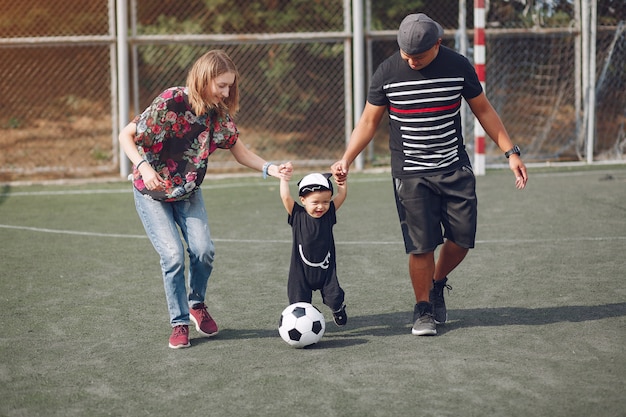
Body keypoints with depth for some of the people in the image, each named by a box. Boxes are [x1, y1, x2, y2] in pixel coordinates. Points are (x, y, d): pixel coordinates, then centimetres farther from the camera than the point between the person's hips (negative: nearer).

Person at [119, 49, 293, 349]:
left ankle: (197, 304, 17)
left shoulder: (219, 113, -10)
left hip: (188, 192, 4)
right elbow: (126, 135, -19)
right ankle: (179, 323, 3)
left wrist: (270, 169, -19)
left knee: (203, 250, -12)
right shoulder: (171, 102, -26)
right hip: (152, 192, -4)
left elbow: (240, 152, -2)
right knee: (173, 255, -15)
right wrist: (143, 166, -35)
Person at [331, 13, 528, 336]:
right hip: (410, 174, -2)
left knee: (462, 238, 2)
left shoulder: (458, 67, -3)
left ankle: (437, 285, 30)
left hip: (455, 168, 2)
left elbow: (483, 110, 8)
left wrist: (511, 152, 4)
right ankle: (423, 309, 13)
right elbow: (369, 120, 2)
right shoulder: (387, 72, -6)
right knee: (421, 245, -6)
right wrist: (346, 159, -10)